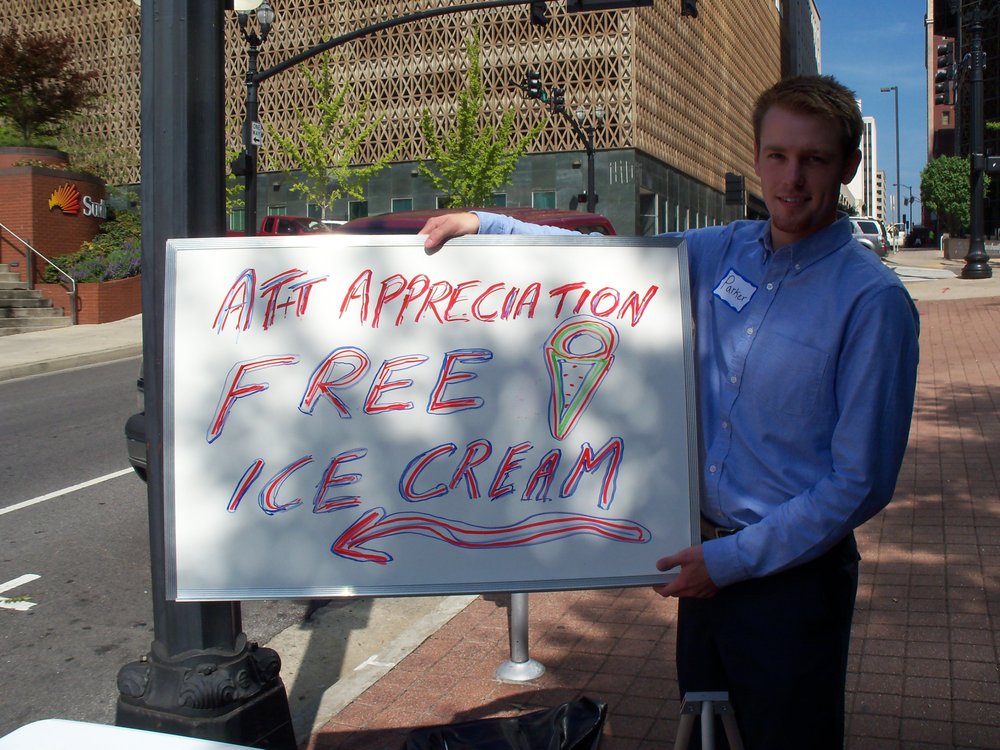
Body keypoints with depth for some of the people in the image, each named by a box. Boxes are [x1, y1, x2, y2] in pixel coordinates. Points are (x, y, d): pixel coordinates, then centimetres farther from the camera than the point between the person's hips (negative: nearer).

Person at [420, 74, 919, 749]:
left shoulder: (873, 299, -16)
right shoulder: (727, 253, 1)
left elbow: (861, 483, -16)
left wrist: (732, 560, -15)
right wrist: (487, 225, 9)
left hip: (793, 575, -5)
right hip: (711, 560, 6)